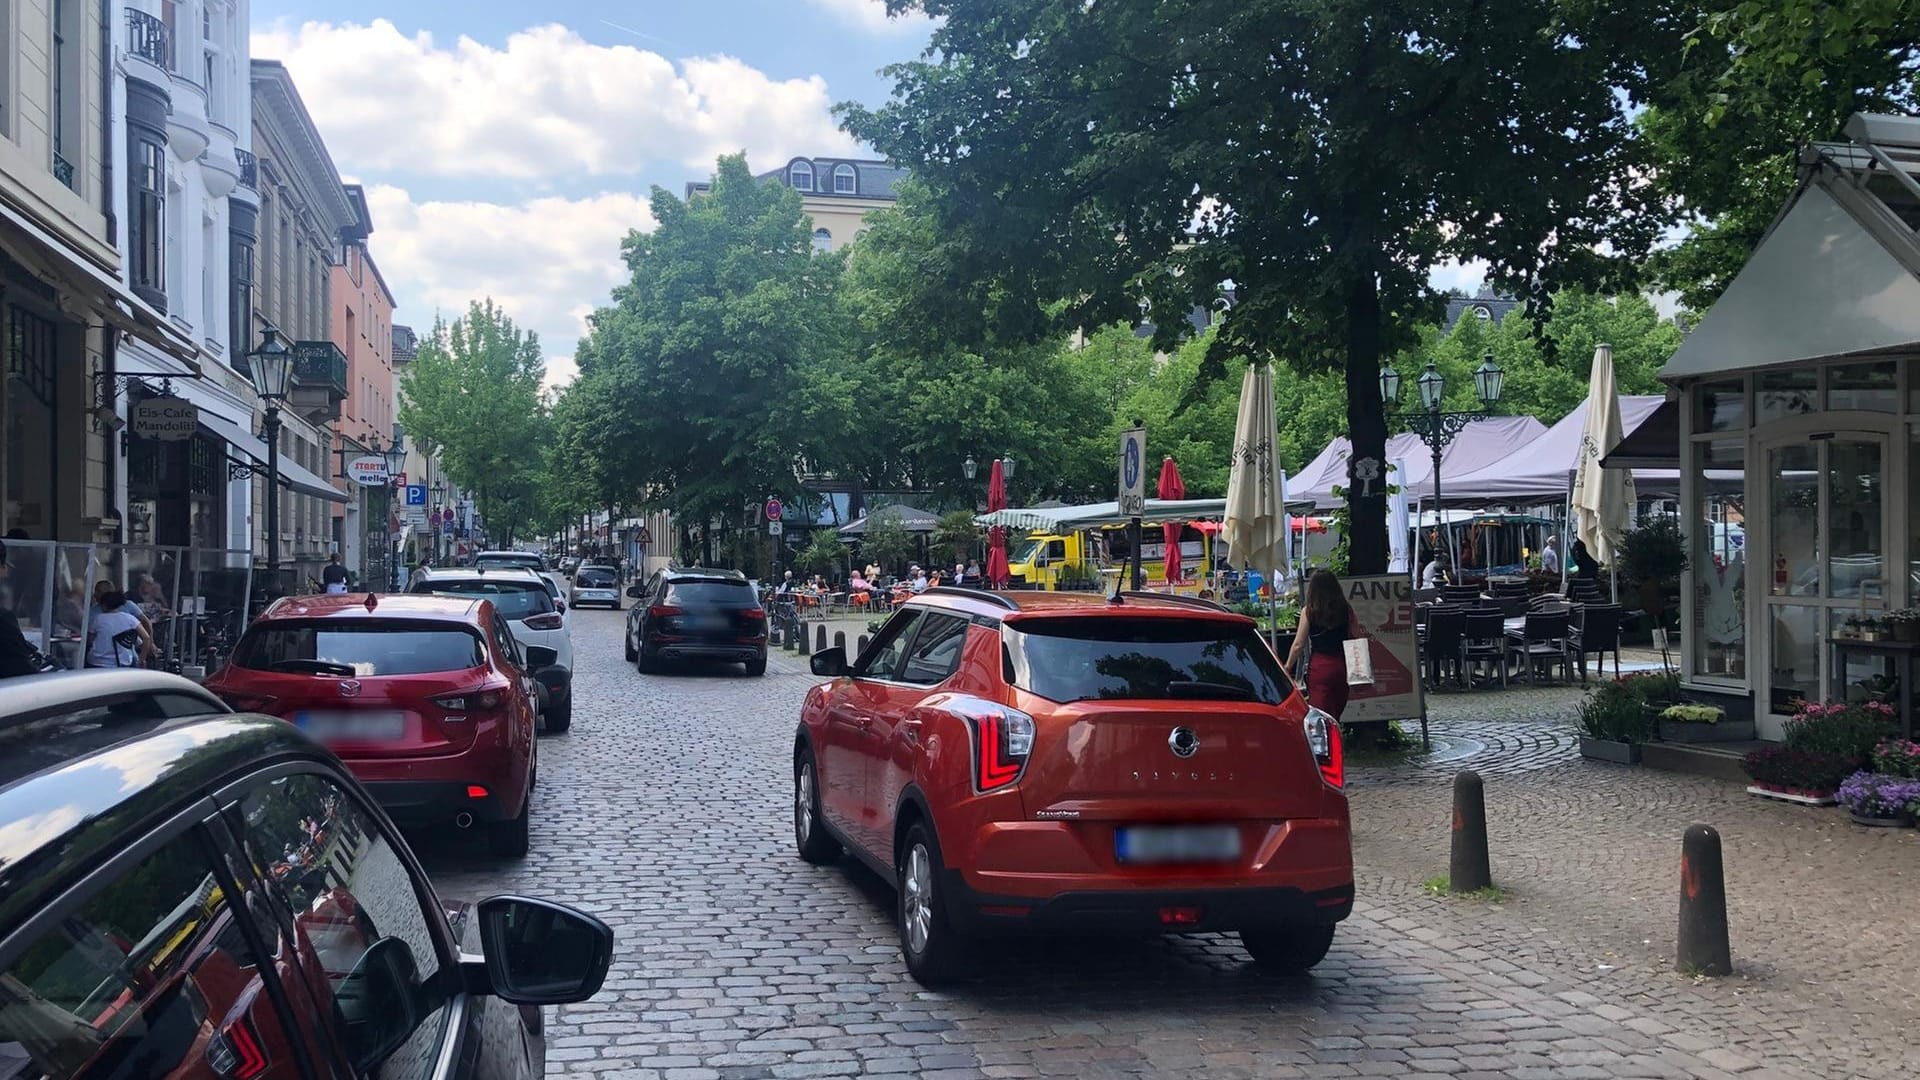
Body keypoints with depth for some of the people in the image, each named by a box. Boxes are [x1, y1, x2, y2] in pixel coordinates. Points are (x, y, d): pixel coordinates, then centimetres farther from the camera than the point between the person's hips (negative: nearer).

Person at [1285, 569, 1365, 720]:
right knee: (1336, 717, 16)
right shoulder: (1346, 610, 1)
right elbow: (1358, 637, 1)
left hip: (1319, 668, -3)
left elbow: (1298, 645, -5)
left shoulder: (1309, 612, -5)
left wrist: (1287, 667, 5)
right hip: (1342, 667, 3)